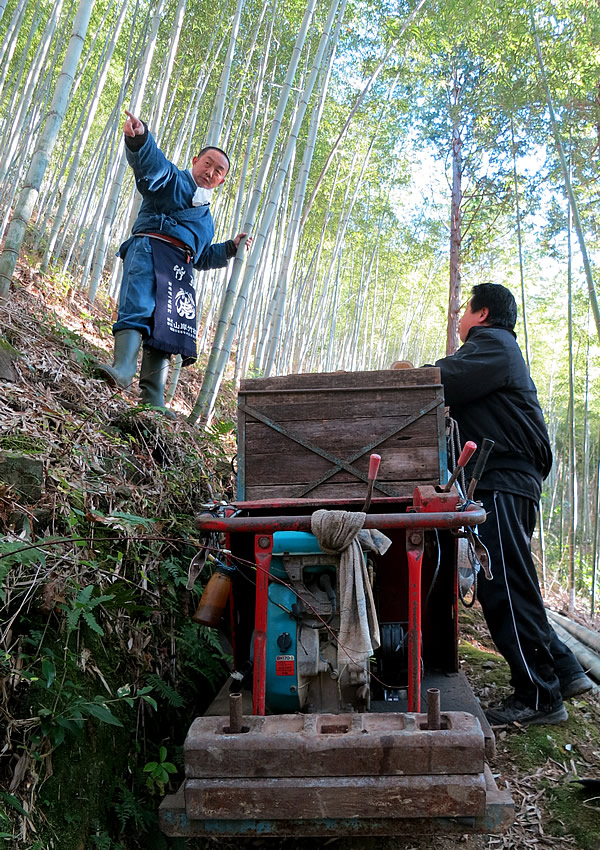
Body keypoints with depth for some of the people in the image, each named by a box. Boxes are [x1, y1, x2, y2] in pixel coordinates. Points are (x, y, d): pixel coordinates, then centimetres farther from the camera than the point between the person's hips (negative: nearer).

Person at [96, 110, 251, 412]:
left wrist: (230, 248, 28)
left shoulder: (205, 216, 37)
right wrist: (139, 136, -32)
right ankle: (122, 370, -45)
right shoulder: (174, 179, 15)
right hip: (150, 248, -6)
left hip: (181, 268, 6)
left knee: (165, 328, -5)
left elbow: (202, 258, 41)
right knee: (138, 309, -28)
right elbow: (151, 160, -9)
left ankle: (152, 401, -9)